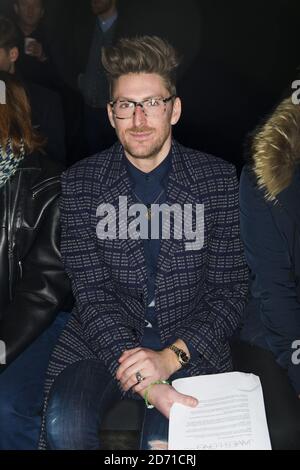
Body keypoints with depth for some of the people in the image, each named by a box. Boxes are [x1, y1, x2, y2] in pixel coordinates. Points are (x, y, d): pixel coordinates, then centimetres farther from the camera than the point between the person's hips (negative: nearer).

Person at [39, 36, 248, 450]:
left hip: (189, 344, 0)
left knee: (164, 439, -27)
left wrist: (172, 356, -18)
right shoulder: (80, 183, -2)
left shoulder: (218, 179, -2)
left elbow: (230, 290, -2)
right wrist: (145, 382, -22)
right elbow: (92, 292, -9)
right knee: (64, 426, -26)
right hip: (102, 339, 1)